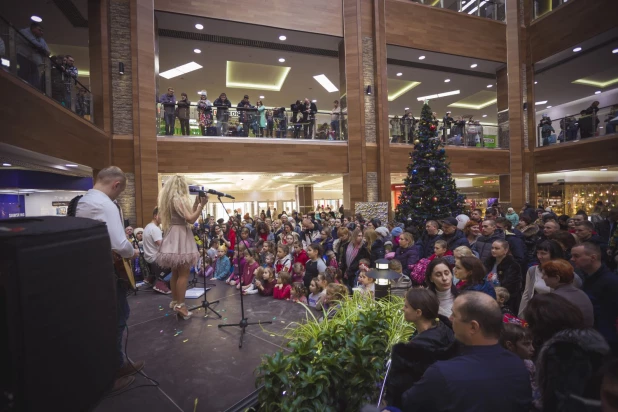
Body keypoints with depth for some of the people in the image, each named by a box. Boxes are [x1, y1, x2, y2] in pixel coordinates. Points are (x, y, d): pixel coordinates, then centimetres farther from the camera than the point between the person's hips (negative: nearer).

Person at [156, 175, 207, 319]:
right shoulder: (178, 199, -14)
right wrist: (202, 205, -17)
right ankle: (180, 305, 0)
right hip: (180, 236, -10)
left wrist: (196, 203, 10)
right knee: (184, 273, -5)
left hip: (176, 235, 10)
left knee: (176, 272, 15)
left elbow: (188, 215, 13)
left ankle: (175, 301, 25)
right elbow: (190, 219, -20)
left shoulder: (172, 199, 15)